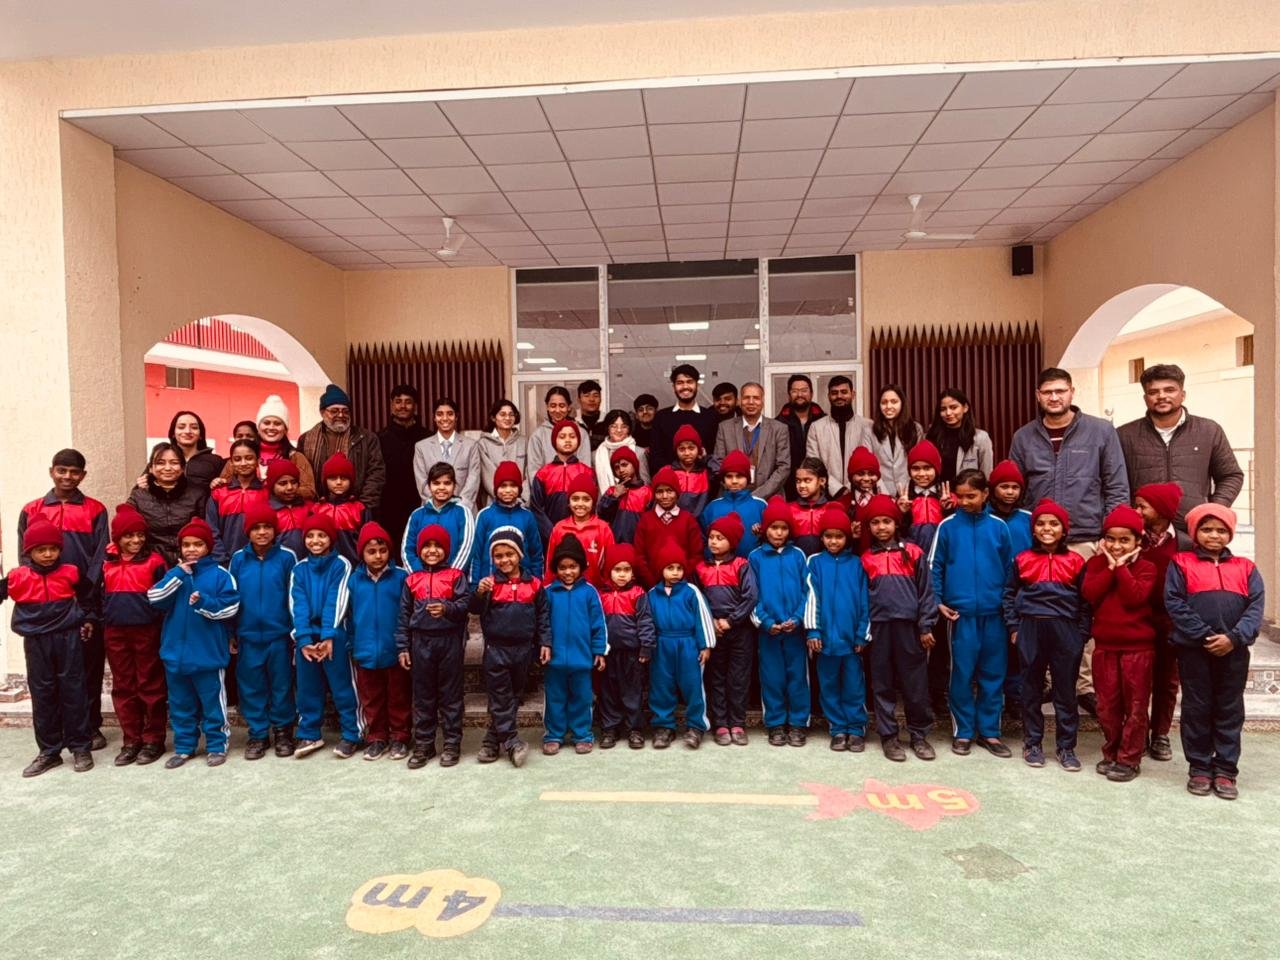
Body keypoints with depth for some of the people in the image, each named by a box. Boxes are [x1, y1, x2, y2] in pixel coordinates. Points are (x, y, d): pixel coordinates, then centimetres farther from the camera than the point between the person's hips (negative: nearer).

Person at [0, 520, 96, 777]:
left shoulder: (71, 572, -1)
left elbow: (89, 594, 15)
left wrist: (87, 619, 14)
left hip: (68, 638, -1)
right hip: (36, 642, 1)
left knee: (73, 691, 4)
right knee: (42, 694, 7)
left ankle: (80, 747, 12)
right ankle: (49, 751, 17)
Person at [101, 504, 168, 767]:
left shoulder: (154, 561, -4)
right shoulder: (106, 562, 8)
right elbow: (100, 595, 16)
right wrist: (100, 622, 9)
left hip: (147, 630, -4)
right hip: (115, 632, 4)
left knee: (151, 686, 4)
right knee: (123, 687, 11)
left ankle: (154, 740, 12)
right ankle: (131, 740, 21)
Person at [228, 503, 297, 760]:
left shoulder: (287, 557, -5)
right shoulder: (238, 559, 2)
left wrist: (296, 631, 0)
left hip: (279, 634, -2)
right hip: (248, 635, 2)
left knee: (281, 685, 8)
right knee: (251, 687, 9)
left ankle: (283, 732, 23)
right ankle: (258, 735, 23)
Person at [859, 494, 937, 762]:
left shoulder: (913, 552, 3)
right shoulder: (865, 558, 8)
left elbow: (926, 590, 2)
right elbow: (861, 596, 10)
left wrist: (926, 626, -3)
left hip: (909, 625, -1)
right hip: (879, 627, 1)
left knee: (916, 683, 5)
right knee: (883, 684, 7)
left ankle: (919, 734, 19)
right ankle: (888, 736, 17)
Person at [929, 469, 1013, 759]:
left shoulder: (998, 527, 3)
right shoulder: (947, 526, -2)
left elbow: (1009, 569, 9)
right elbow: (934, 567, 2)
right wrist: (937, 601, -5)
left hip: (994, 613, 2)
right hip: (961, 612, -2)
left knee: (993, 674, 10)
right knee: (962, 674, 5)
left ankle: (989, 731, 22)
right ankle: (963, 731, 17)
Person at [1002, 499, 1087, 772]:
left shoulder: (1076, 562, 3)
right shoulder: (1022, 560, 3)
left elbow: (1085, 600, 7)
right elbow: (1009, 595, 8)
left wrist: (1082, 633, 1)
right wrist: (1013, 628, 2)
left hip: (1065, 630, 0)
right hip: (1030, 629, 0)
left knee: (1066, 690, 5)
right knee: (1031, 688, 8)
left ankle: (1066, 747, 16)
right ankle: (1032, 743, 20)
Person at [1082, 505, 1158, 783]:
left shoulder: (1145, 567, -2)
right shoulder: (1097, 563, 6)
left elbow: (1135, 597, -19)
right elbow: (1089, 594, -10)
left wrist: (1121, 567, -15)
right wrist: (1111, 566, -11)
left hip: (1138, 647, -3)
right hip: (1105, 645, 3)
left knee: (1135, 705, 3)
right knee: (1107, 705, 10)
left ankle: (1129, 759, 12)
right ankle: (1111, 754, 24)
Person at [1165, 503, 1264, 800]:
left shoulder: (1246, 568, 10)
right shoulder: (1181, 563, 2)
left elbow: (1256, 607, 1)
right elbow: (1174, 603, -6)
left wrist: (1234, 637, -14)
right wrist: (1203, 636, -14)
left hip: (1234, 650, 2)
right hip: (1193, 648, -2)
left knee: (1230, 710, 8)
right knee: (1197, 709, 6)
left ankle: (1226, 770, 17)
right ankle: (1199, 768, 16)